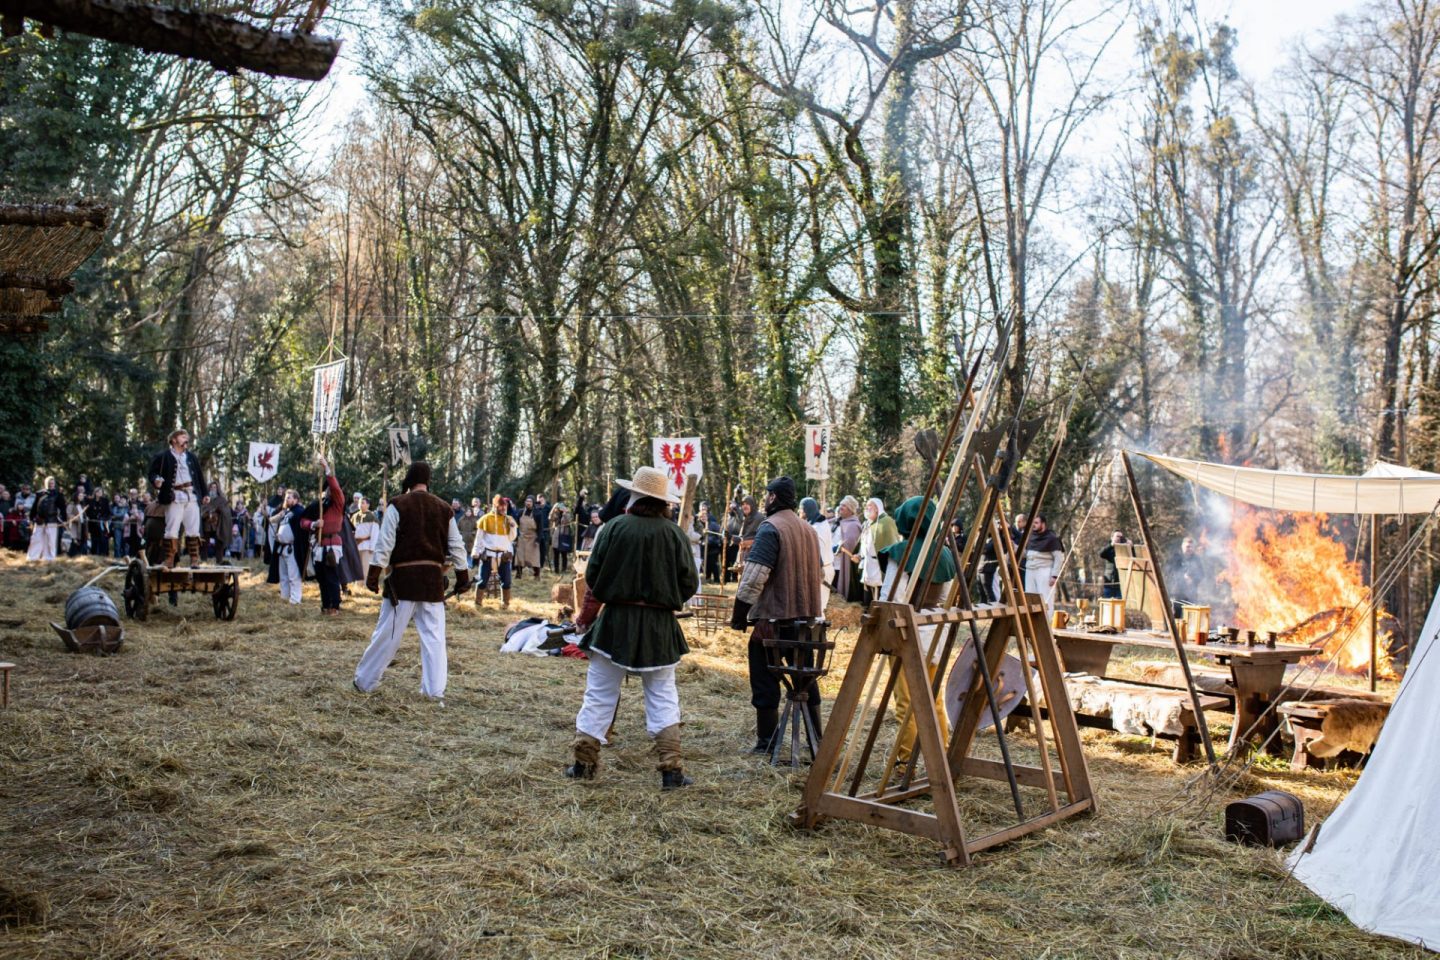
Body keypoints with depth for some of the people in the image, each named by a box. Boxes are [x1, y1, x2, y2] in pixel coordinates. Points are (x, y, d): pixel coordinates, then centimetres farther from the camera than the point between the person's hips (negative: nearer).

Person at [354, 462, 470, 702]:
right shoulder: (444, 509, 7)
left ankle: (364, 682, 19)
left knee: (387, 633, 6)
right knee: (434, 636, 6)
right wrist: (463, 575, 15)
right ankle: (435, 690, 4)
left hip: (403, 576, -2)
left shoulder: (397, 506, -4)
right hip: (433, 578, 3)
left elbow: (384, 543, -8)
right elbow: (456, 546, 9)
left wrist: (374, 573, -5)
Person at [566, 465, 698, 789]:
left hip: (615, 622, -1)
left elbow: (591, 575, -4)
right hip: (659, 626, 1)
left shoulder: (614, 528, -8)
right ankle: (671, 768, 4)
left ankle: (583, 763, 16)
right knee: (663, 696, 9)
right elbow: (689, 583, -3)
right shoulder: (674, 534, -5)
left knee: (599, 693, 10)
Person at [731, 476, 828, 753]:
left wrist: (738, 616, -13)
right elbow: (820, 574, 22)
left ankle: (766, 741, 6)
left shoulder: (770, 529, -13)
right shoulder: (808, 530, 12)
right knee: (806, 678, 17)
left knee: (765, 682, 2)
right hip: (806, 616, 8)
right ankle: (816, 738, 24)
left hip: (773, 619, -8)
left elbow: (754, 578, -20)